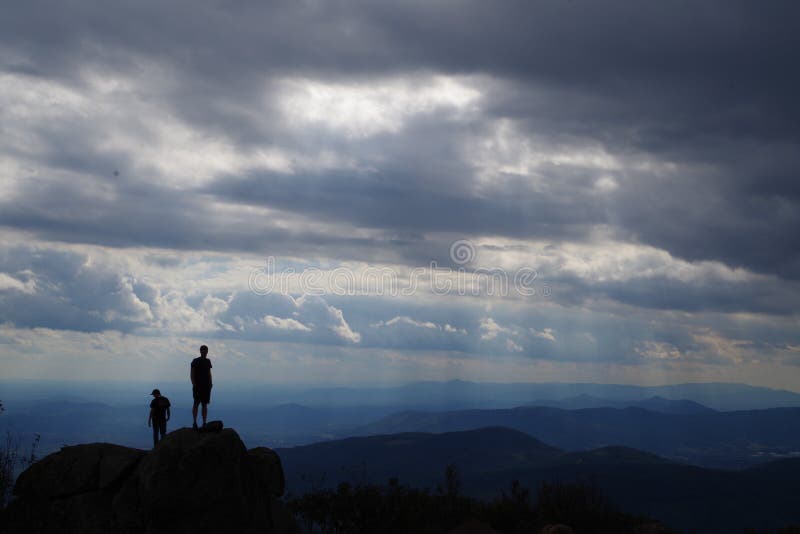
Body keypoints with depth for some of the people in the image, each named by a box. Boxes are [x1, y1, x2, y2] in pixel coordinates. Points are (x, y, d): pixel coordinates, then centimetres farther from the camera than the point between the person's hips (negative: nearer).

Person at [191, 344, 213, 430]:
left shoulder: (208, 361, 13)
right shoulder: (195, 361, -1)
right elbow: (192, 374, -4)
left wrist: (210, 384, 8)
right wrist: (194, 384, -13)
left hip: (206, 386, 4)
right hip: (197, 386, -4)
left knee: (205, 404, 4)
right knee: (196, 404, -4)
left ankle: (204, 423, 6)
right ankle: (194, 423, 0)